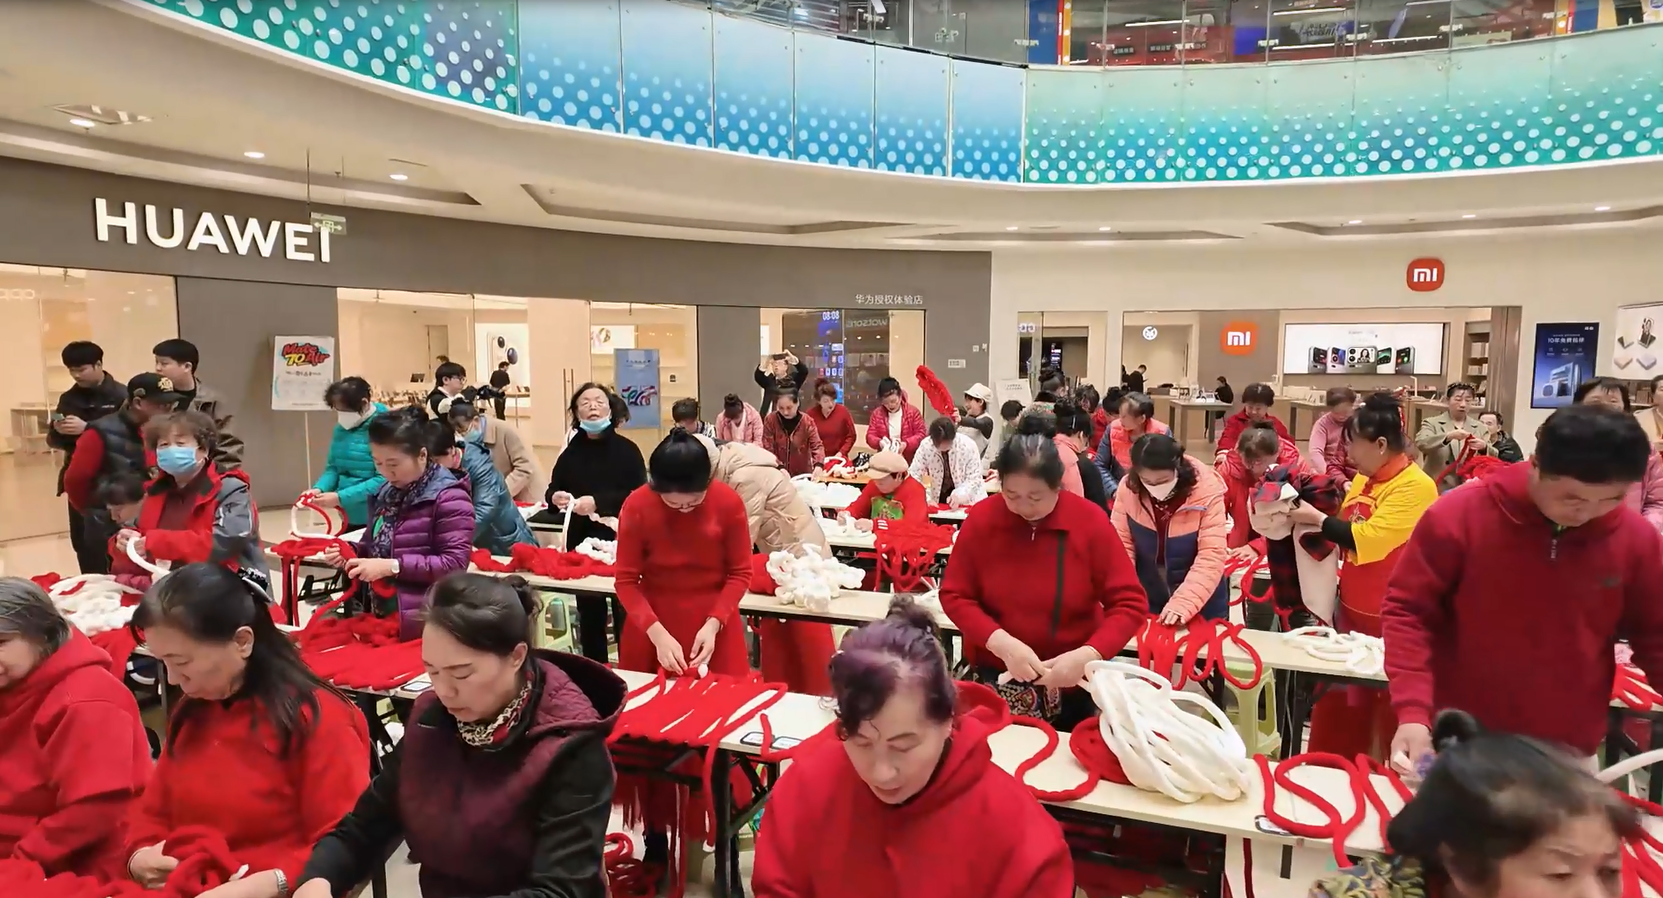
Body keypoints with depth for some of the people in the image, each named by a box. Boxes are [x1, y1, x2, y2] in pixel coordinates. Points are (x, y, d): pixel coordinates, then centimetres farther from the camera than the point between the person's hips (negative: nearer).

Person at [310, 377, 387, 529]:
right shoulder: (341, 428, 7)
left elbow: (384, 480, -22)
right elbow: (333, 467, 13)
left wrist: (340, 498, -23)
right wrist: (318, 489, -8)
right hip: (350, 517, 7)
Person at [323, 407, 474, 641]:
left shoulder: (449, 497, -14)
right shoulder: (387, 493, 11)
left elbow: (455, 564, -20)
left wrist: (393, 567, -23)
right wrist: (350, 551, 2)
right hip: (383, 616, 8)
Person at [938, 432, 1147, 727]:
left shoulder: (1091, 521, -15)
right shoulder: (981, 518, -12)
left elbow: (1130, 604, -14)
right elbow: (954, 596, -9)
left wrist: (1087, 655, -29)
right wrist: (1002, 643, -25)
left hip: (1071, 680, 0)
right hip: (994, 676, 0)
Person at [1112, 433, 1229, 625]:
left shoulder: (1207, 490, -21)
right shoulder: (1128, 488, -14)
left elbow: (1212, 556, -24)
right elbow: (1121, 545, -10)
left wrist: (1183, 604, -34)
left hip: (1201, 601, -2)